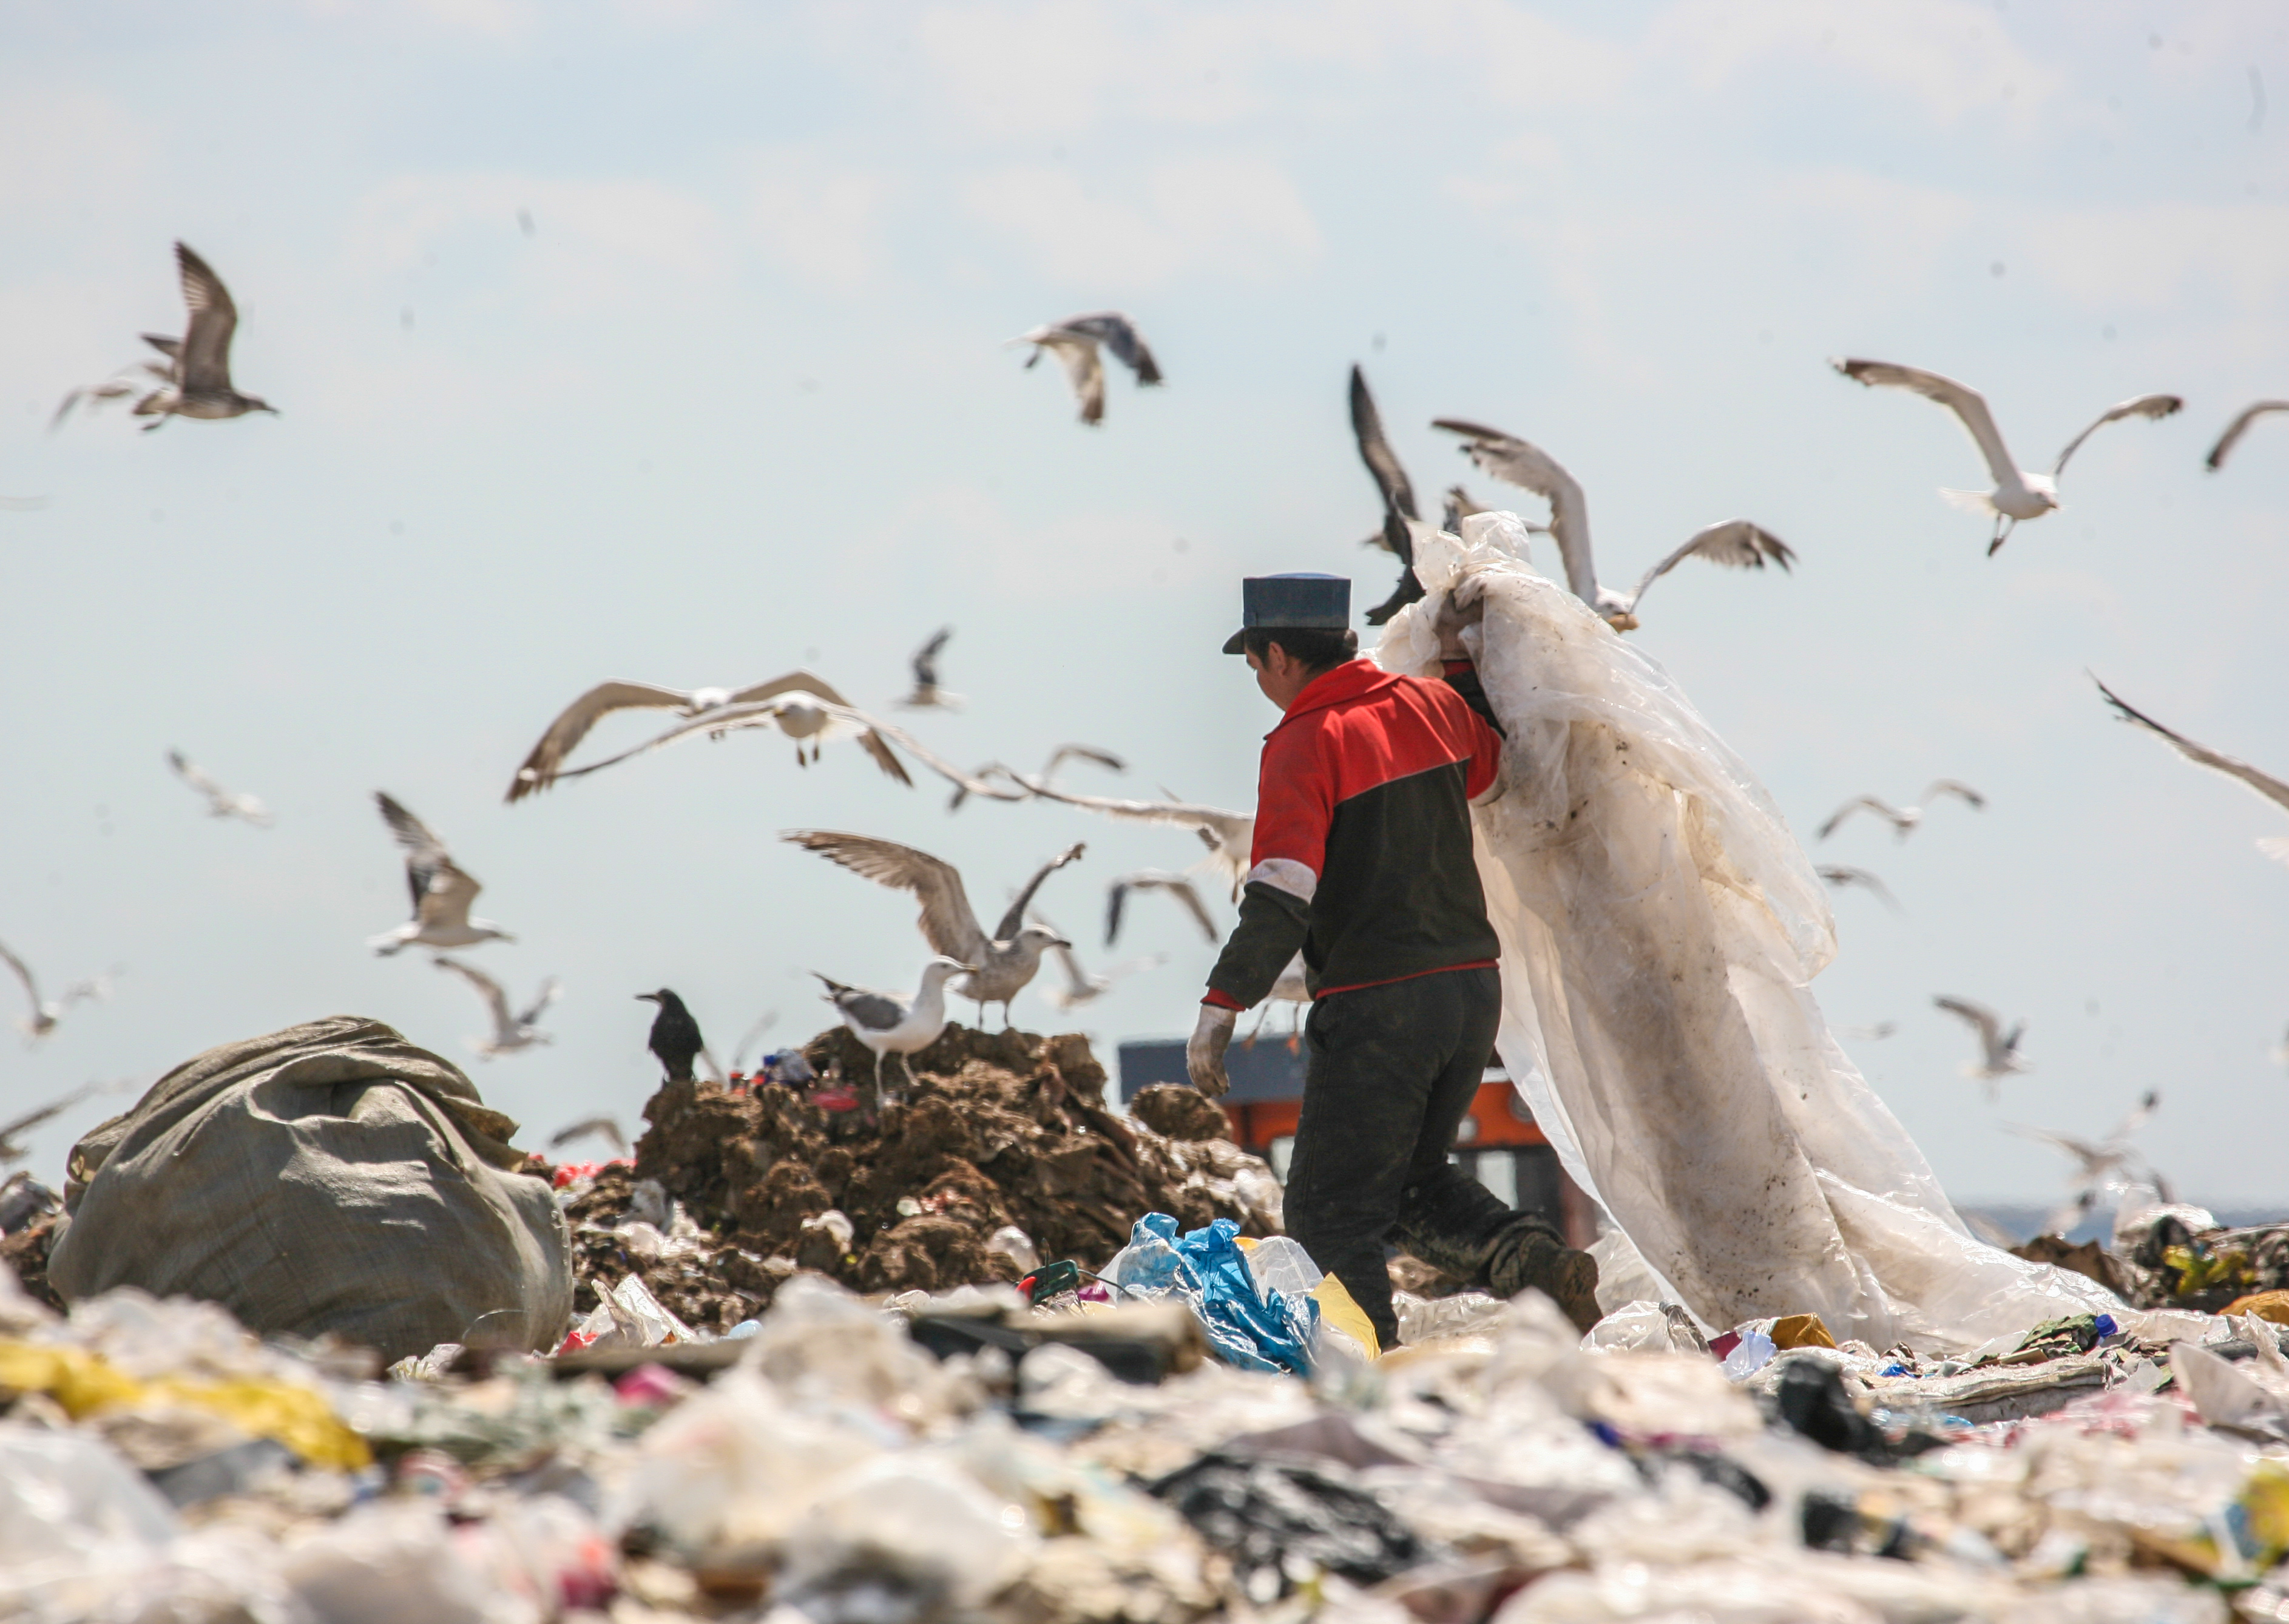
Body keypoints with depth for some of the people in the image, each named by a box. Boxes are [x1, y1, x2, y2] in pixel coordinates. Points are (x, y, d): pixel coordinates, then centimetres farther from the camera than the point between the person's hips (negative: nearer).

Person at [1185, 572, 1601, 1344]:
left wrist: (1223, 1004, -27)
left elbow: (1282, 894, -24)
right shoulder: (1427, 706, 7)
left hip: (1376, 1011, -7)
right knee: (1411, 1180, 23)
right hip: (1474, 990, 7)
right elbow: (1485, 760, 32)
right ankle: (1534, 1258, 0)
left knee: (1331, 1217, 2)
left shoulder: (1306, 744, -12)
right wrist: (1462, 661, 37)